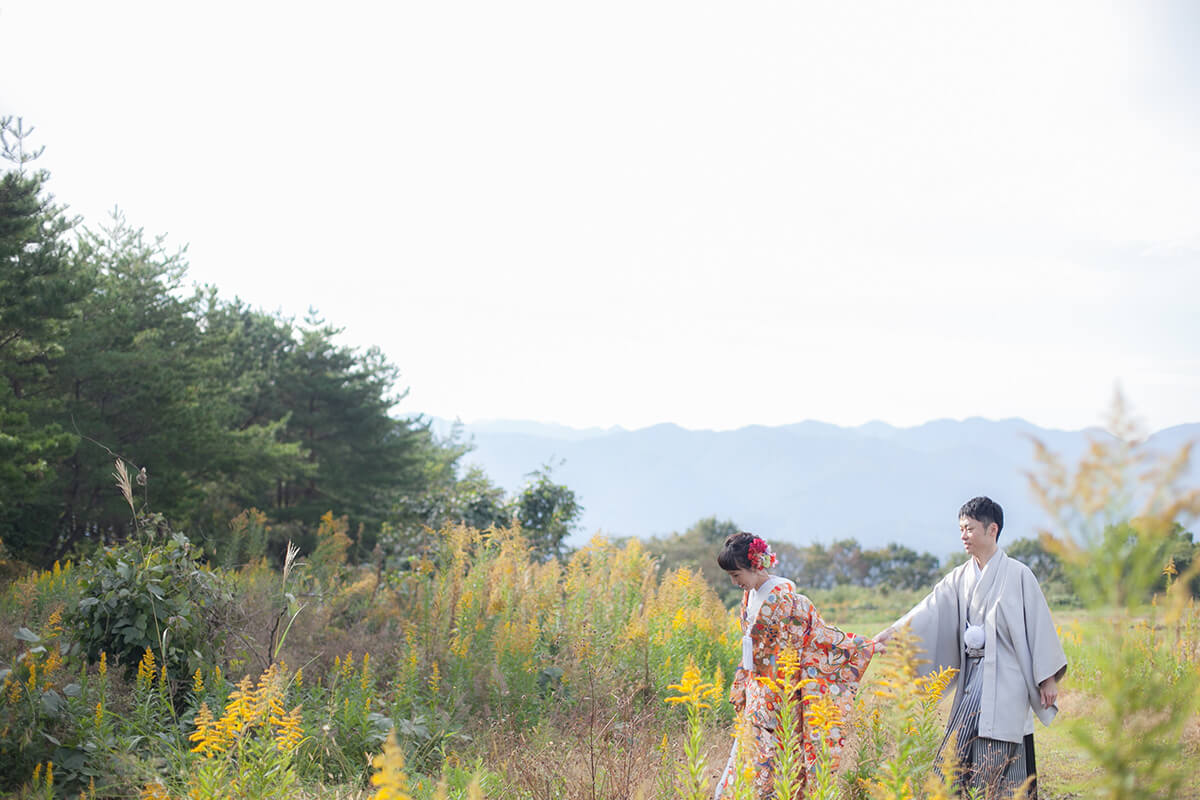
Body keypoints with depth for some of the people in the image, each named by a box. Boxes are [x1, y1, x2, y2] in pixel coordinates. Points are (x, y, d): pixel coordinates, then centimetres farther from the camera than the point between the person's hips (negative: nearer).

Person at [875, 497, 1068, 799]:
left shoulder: (1018, 575, -4)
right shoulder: (960, 578, 11)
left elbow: (1039, 625, -3)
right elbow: (929, 610, 4)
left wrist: (1049, 678, -5)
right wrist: (890, 632, -8)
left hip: (1005, 679, -6)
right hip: (973, 675, 6)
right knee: (958, 750, 2)